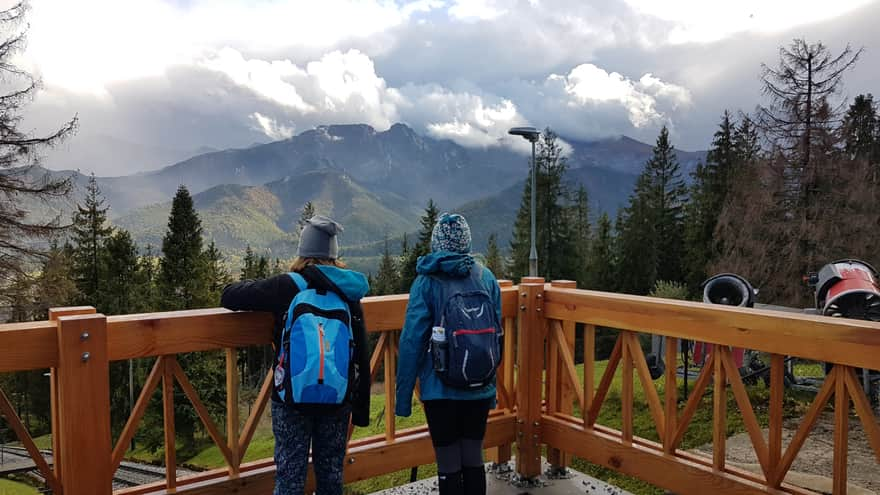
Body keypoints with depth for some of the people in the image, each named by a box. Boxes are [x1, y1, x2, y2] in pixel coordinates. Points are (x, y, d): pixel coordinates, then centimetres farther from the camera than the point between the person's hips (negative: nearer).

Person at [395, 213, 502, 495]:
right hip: (480, 388, 4)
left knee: (449, 465, 6)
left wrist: (403, 395, -4)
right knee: (473, 458, 16)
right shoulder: (487, 278, 3)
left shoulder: (427, 282, -9)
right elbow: (496, 335, 7)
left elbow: (412, 342, -11)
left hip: (440, 388, -3)